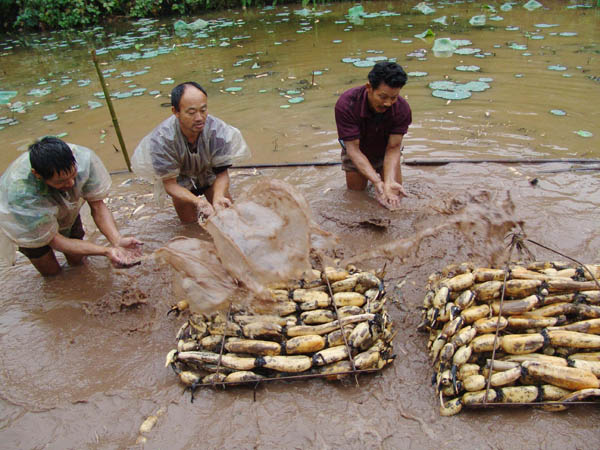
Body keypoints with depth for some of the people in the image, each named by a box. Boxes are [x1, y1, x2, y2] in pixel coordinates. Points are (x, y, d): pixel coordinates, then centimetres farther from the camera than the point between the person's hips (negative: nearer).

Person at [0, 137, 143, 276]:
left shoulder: (83, 158, -37)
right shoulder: (20, 194, -44)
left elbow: (98, 205, -26)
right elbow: (53, 240, -34)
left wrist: (117, 241, -43)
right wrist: (106, 251, -46)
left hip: (66, 210, 3)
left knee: (77, 260, 10)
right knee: (51, 271, 10)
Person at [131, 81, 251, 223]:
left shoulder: (218, 129, -33)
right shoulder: (161, 139, -36)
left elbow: (222, 173, -24)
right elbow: (170, 184, -29)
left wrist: (218, 197, -46)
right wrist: (198, 201, -47)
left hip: (209, 175, 1)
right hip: (181, 182, -1)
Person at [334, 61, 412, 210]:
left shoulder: (402, 108, -30)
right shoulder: (345, 104, -36)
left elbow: (393, 148, -27)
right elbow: (353, 149, -36)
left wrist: (389, 182, -46)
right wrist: (377, 182, -47)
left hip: (385, 152, 1)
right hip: (356, 153, -1)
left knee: (394, 193, 1)